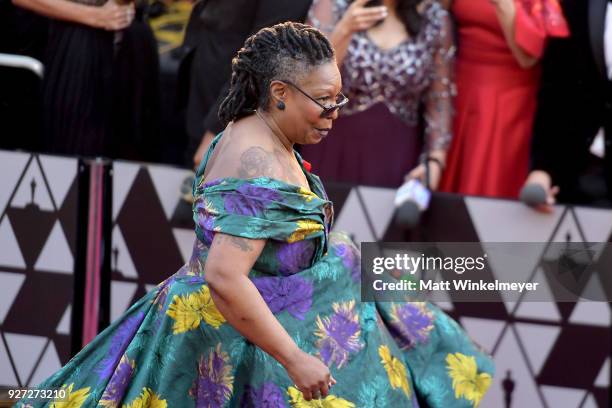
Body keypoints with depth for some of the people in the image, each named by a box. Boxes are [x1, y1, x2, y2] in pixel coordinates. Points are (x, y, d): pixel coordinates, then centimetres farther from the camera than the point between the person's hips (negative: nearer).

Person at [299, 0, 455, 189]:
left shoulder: (434, 18, -1)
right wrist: (343, 30, -26)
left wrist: (435, 161, -9)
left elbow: (439, 97, 2)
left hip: (398, 156, 1)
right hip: (334, 152, -1)